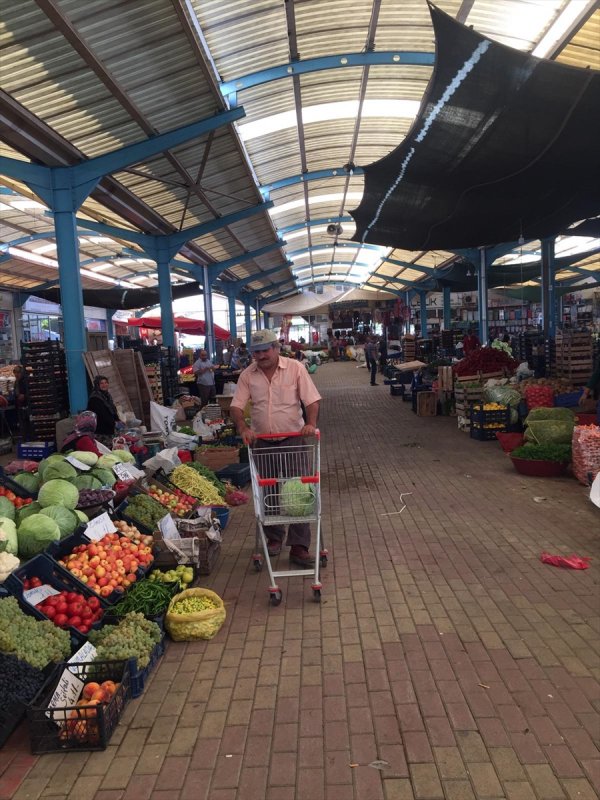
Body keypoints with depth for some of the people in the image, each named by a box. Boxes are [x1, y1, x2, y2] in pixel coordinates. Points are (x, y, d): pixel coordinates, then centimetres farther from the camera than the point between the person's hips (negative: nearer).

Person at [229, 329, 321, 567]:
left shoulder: (295, 368, -5)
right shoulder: (248, 375, 1)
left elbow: (312, 400, -8)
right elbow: (236, 406, -1)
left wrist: (310, 423, -24)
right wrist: (243, 428, -19)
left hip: (293, 438, -2)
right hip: (262, 442, 2)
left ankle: (299, 546, 4)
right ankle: (274, 537, 30)